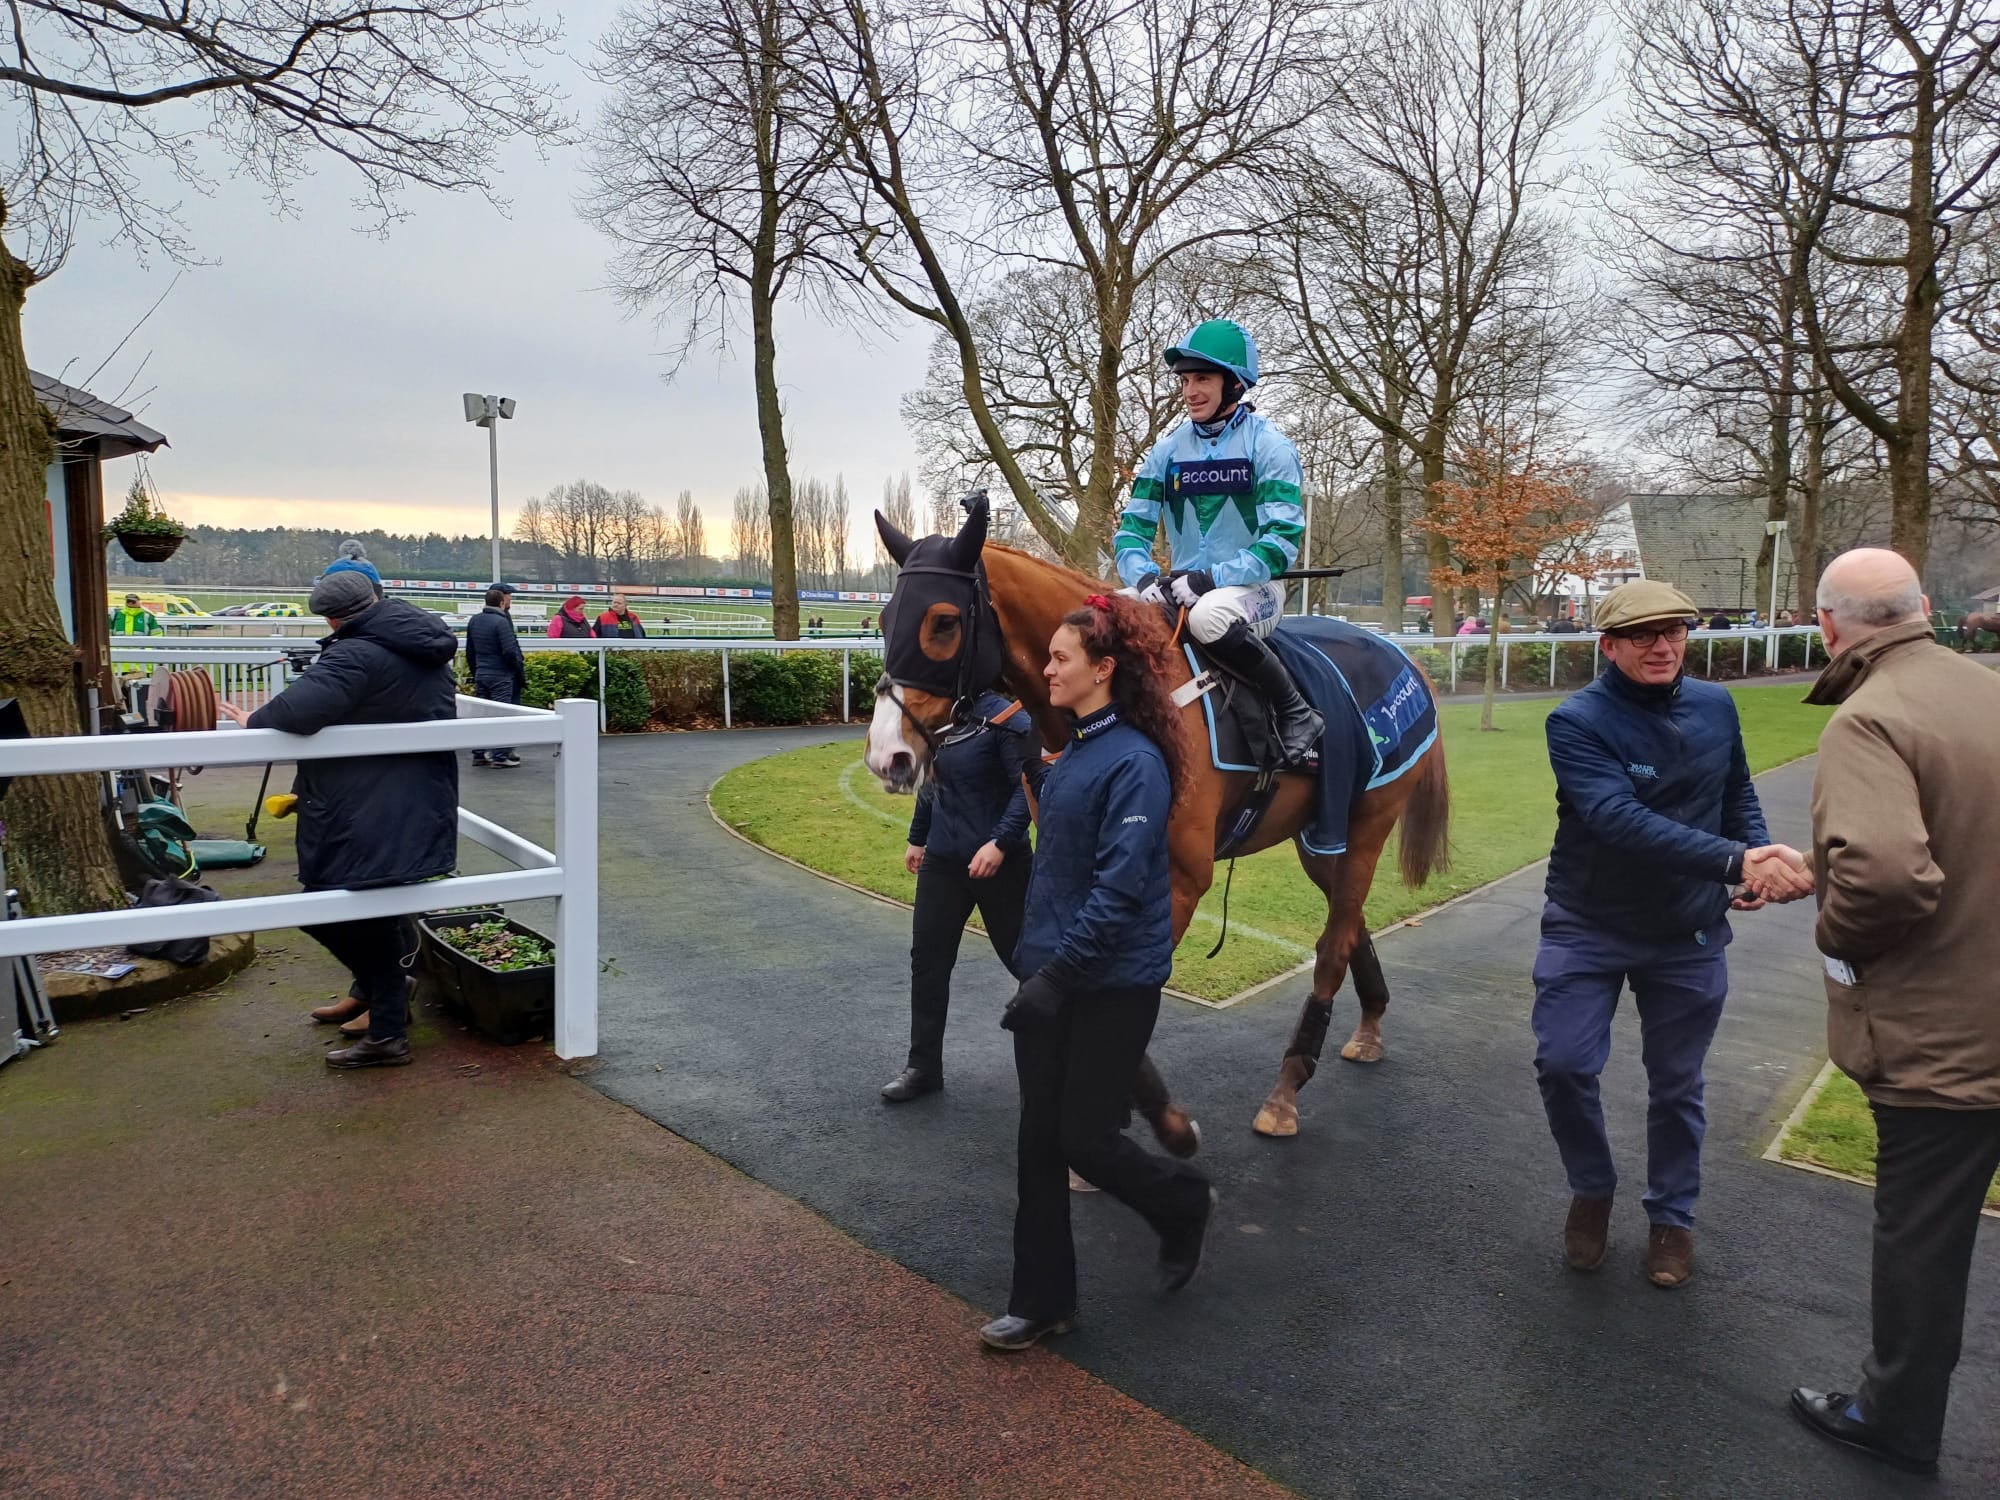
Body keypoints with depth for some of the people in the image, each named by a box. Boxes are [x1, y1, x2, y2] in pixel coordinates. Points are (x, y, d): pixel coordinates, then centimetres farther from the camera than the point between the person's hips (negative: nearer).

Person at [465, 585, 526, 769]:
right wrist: (520, 669, -4)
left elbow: (470, 651, 15)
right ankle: (500, 755, -3)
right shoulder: (501, 621, -14)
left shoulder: (474, 621, 9)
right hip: (501, 676, -7)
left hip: (481, 675, 7)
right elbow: (510, 651, -17)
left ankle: (479, 754, 14)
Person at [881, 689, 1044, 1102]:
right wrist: (918, 838, 22)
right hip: (942, 860, 6)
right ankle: (924, 1066, 18)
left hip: (997, 862, -6)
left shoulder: (1006, 718, -16)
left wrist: (1001, 843, -28)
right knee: (928, 959, 7)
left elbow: (1029, 786, -21)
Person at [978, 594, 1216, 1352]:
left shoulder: (1134, 762, -19)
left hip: (1112, 985, -8)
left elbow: (1118, 890, -24)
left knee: (1087, 1140, 3)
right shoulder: (1074, 751, 9)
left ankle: (1184, 1204, 33)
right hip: (1051, 974, 8)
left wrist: (1057, 974, -25)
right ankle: (1042, 1301, 25)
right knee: (1039, 1140, 11)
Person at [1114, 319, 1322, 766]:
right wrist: (1142, 577, -15)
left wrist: (1213, 577, -25)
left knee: (1210, 615, -38)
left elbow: (1282, 540, -15)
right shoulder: (1168, 450, 9)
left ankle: (1296, 713, -19)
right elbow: (1132, 528, 6)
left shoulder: (1270, 446, -5)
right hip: (1182, 589, 5)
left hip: (1254, 589, -5)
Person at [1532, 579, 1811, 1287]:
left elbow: (1738, 794, 13)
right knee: (1563, 1064, -7)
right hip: (1588, 928, -3)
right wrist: (1734, 860, -41)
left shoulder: (1715, 707, -2)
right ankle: (1591, 1190, 22)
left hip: (1688, 936, 4)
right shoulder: (1577, 722, -19)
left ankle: (1671, 1216, 35)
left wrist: (1763, 859, -7)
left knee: (1676, 1084, 14)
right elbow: (1619, 819, -33)